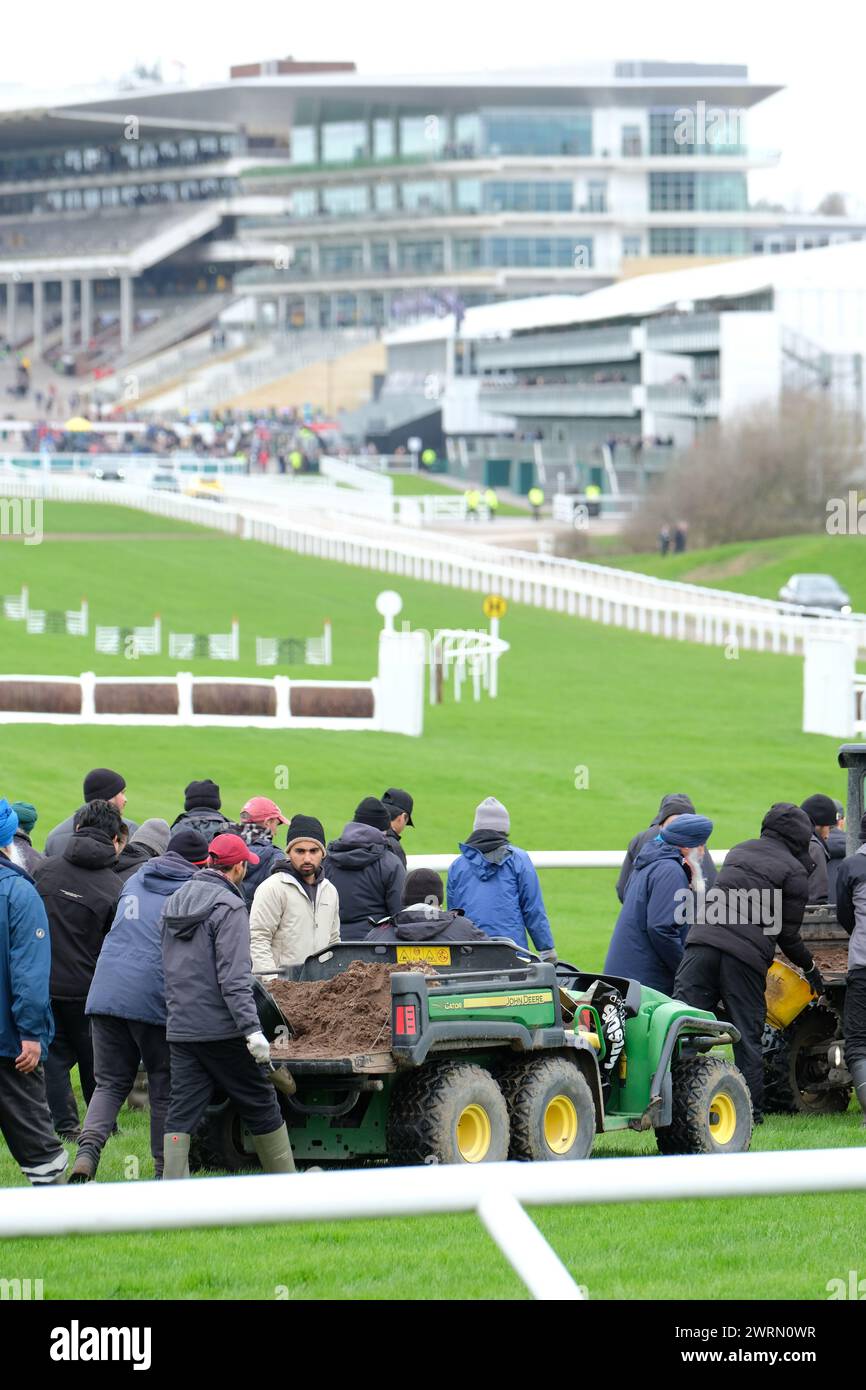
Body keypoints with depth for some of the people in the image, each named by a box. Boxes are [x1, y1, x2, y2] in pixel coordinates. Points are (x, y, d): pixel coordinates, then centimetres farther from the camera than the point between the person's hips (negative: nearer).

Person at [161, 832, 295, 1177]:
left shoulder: (175, 902, 13)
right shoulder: (228, 907, -12)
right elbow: (233, 978, -20)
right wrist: (252, 1029, -22)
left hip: (180, 1028, 7)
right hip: (220, 1029, -7)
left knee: (181, 1114, 3)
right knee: (260, 1105, 7)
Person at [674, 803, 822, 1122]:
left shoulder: (738, 852, 22)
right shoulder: (794, 872, 5)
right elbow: (787, 933, 6)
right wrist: (809, 967, 22)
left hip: (703, 940, 4)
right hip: (746, 956, -4)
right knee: (747, 1037, 6)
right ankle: (751, 1112, 10)